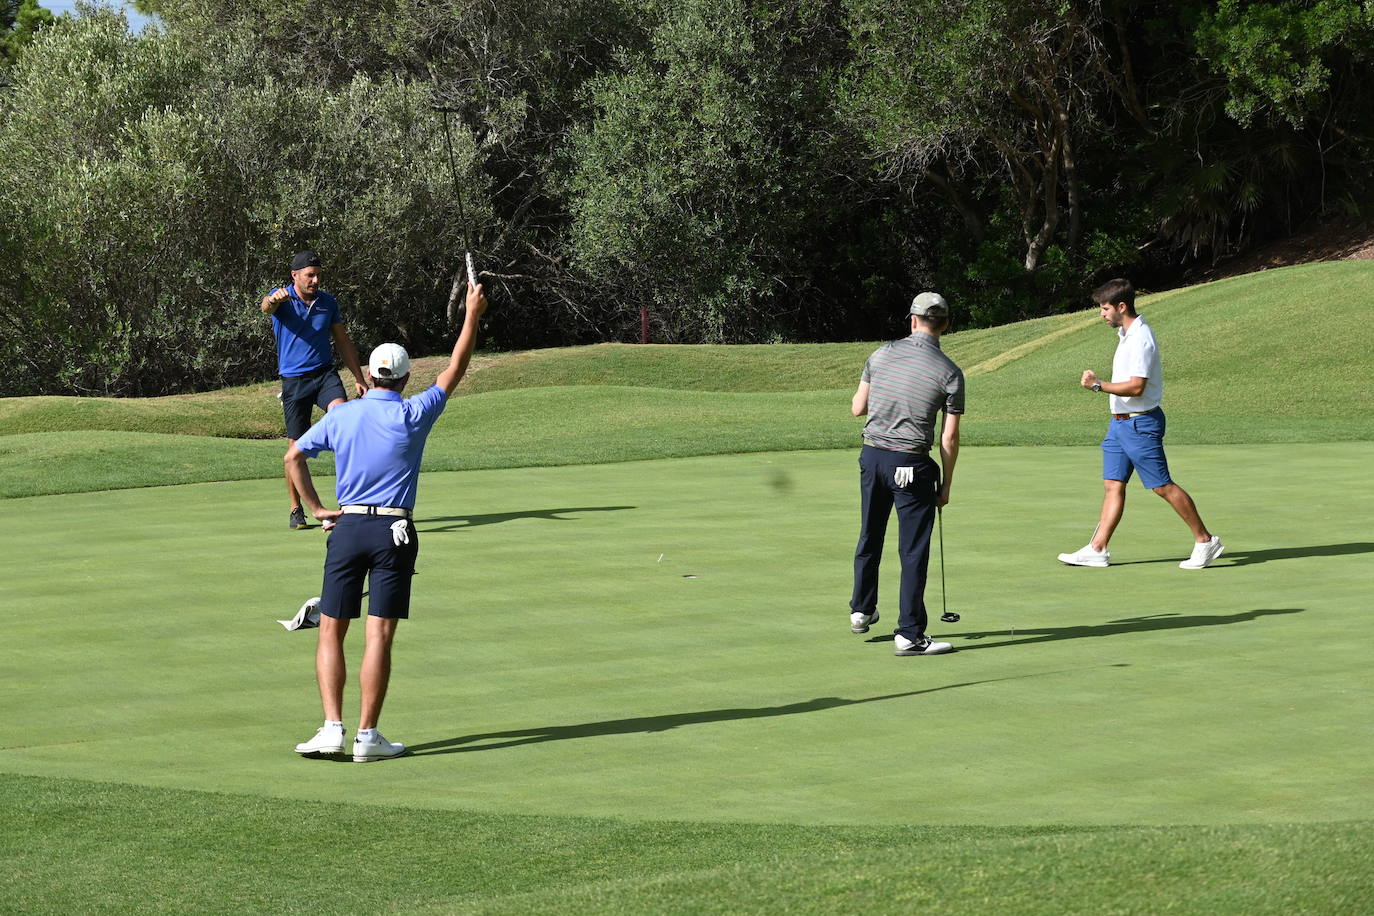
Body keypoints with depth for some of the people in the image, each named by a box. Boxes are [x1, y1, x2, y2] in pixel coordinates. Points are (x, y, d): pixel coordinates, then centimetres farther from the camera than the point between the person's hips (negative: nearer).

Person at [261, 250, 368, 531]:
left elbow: (343, 342, 18)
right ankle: (296, 511, 13)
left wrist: (359, 378, 15)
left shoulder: (327, 302, 9)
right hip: (294, 380, -2)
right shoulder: (282, 299, -3)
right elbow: (267, 306, -29)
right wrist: (274, 300, -54)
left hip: (325, 374, 2)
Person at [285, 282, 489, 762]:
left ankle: (333, 728, -5)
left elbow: (294, 457, 4)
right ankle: (367, 737, -6)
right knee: (378, 637, -3)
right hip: (394, 533, -2)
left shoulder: (341, 415, 4)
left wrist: (317, 507, 9)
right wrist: (472, 315, 16)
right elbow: (454, 371, 8)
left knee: (331, 633, 7)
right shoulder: (413, 415, -2)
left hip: (348, 529, 2)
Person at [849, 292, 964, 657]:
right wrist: (946, 485, 5)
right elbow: (949, 439, -6)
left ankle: (861, 610, 35)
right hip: (911, 465, -4)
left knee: (869, 539, 22)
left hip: (872, 456, 4)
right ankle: (909, 634, -1)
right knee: (913, 551, 0)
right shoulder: (949, 372, -9)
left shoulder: (881, 354, 0)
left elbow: (858, 407, 9)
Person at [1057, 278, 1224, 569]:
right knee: (1113, 485, 6)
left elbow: (1136, 387, -26)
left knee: (1163, 486, -5)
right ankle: (1097, 549, 5)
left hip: (1140, 423, -10)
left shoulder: (1141, 339, -20)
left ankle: (1205, 540, 4)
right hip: (1121, 423, 10)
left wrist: (1098, 385, -26)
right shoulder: (1126, 334, 12)